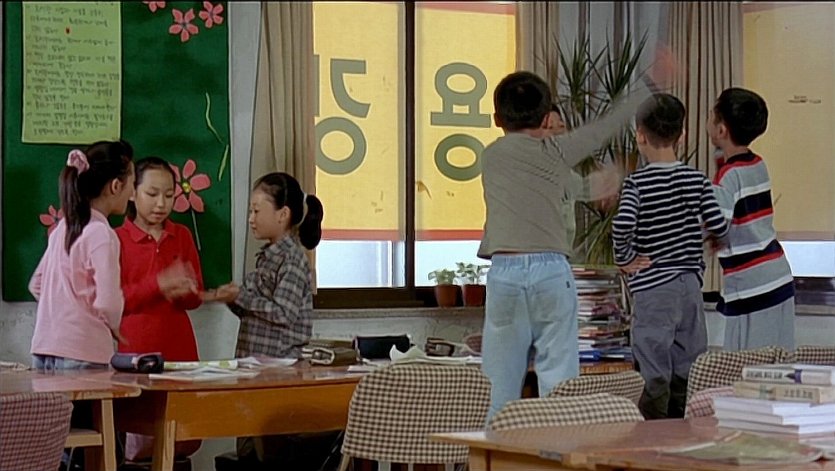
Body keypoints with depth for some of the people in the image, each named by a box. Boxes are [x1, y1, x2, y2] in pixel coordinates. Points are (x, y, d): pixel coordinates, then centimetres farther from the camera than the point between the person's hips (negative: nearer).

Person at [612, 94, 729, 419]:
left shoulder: (638, 183, -11)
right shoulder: (696, 179, 0)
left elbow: (622, 225, -27)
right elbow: (719, 226, -4)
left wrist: (624, 259, -11)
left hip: (652, 287, -4)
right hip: (690, 285, 4)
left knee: (655, 378, 0)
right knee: (687, 377, 11)